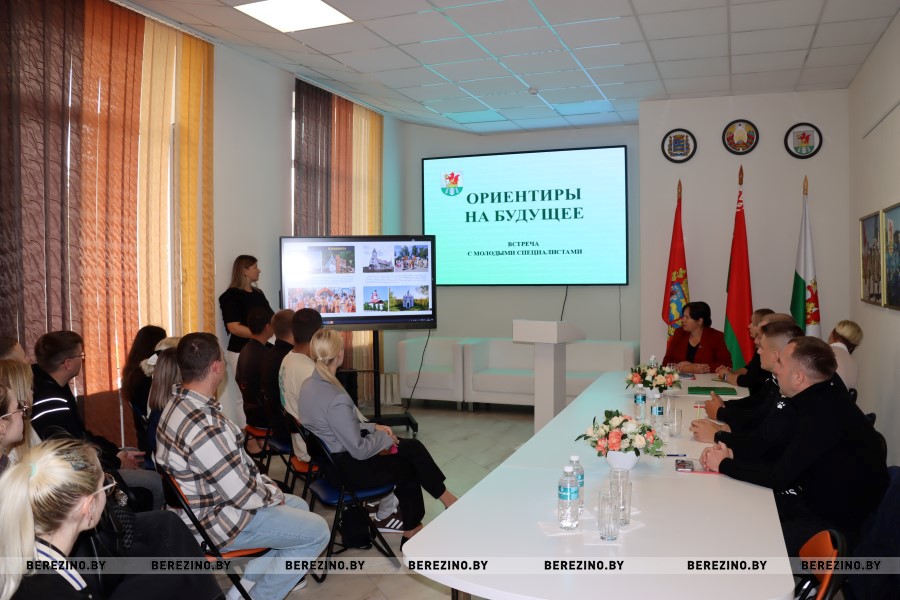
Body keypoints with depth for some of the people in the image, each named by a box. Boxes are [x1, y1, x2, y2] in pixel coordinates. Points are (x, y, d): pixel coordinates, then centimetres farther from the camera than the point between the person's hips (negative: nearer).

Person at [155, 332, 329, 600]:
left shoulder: (181, 404, 0)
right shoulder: (204, 426, -33)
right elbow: (244, 495, -25)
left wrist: (266, 483, 6)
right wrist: (274, 494, -6)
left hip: (209, 501, 10)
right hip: (214, 520, -10)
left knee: (299, 507, 19)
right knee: (317, 531, -5)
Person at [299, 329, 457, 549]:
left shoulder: (309, 385, -3)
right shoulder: (335, 400, -31)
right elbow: (360, 450, -24)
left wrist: (373, 427, 6)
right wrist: (383, 437, -7)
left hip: (330, 459, 8)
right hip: (348, 469, -8)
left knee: (412, 447, 13)